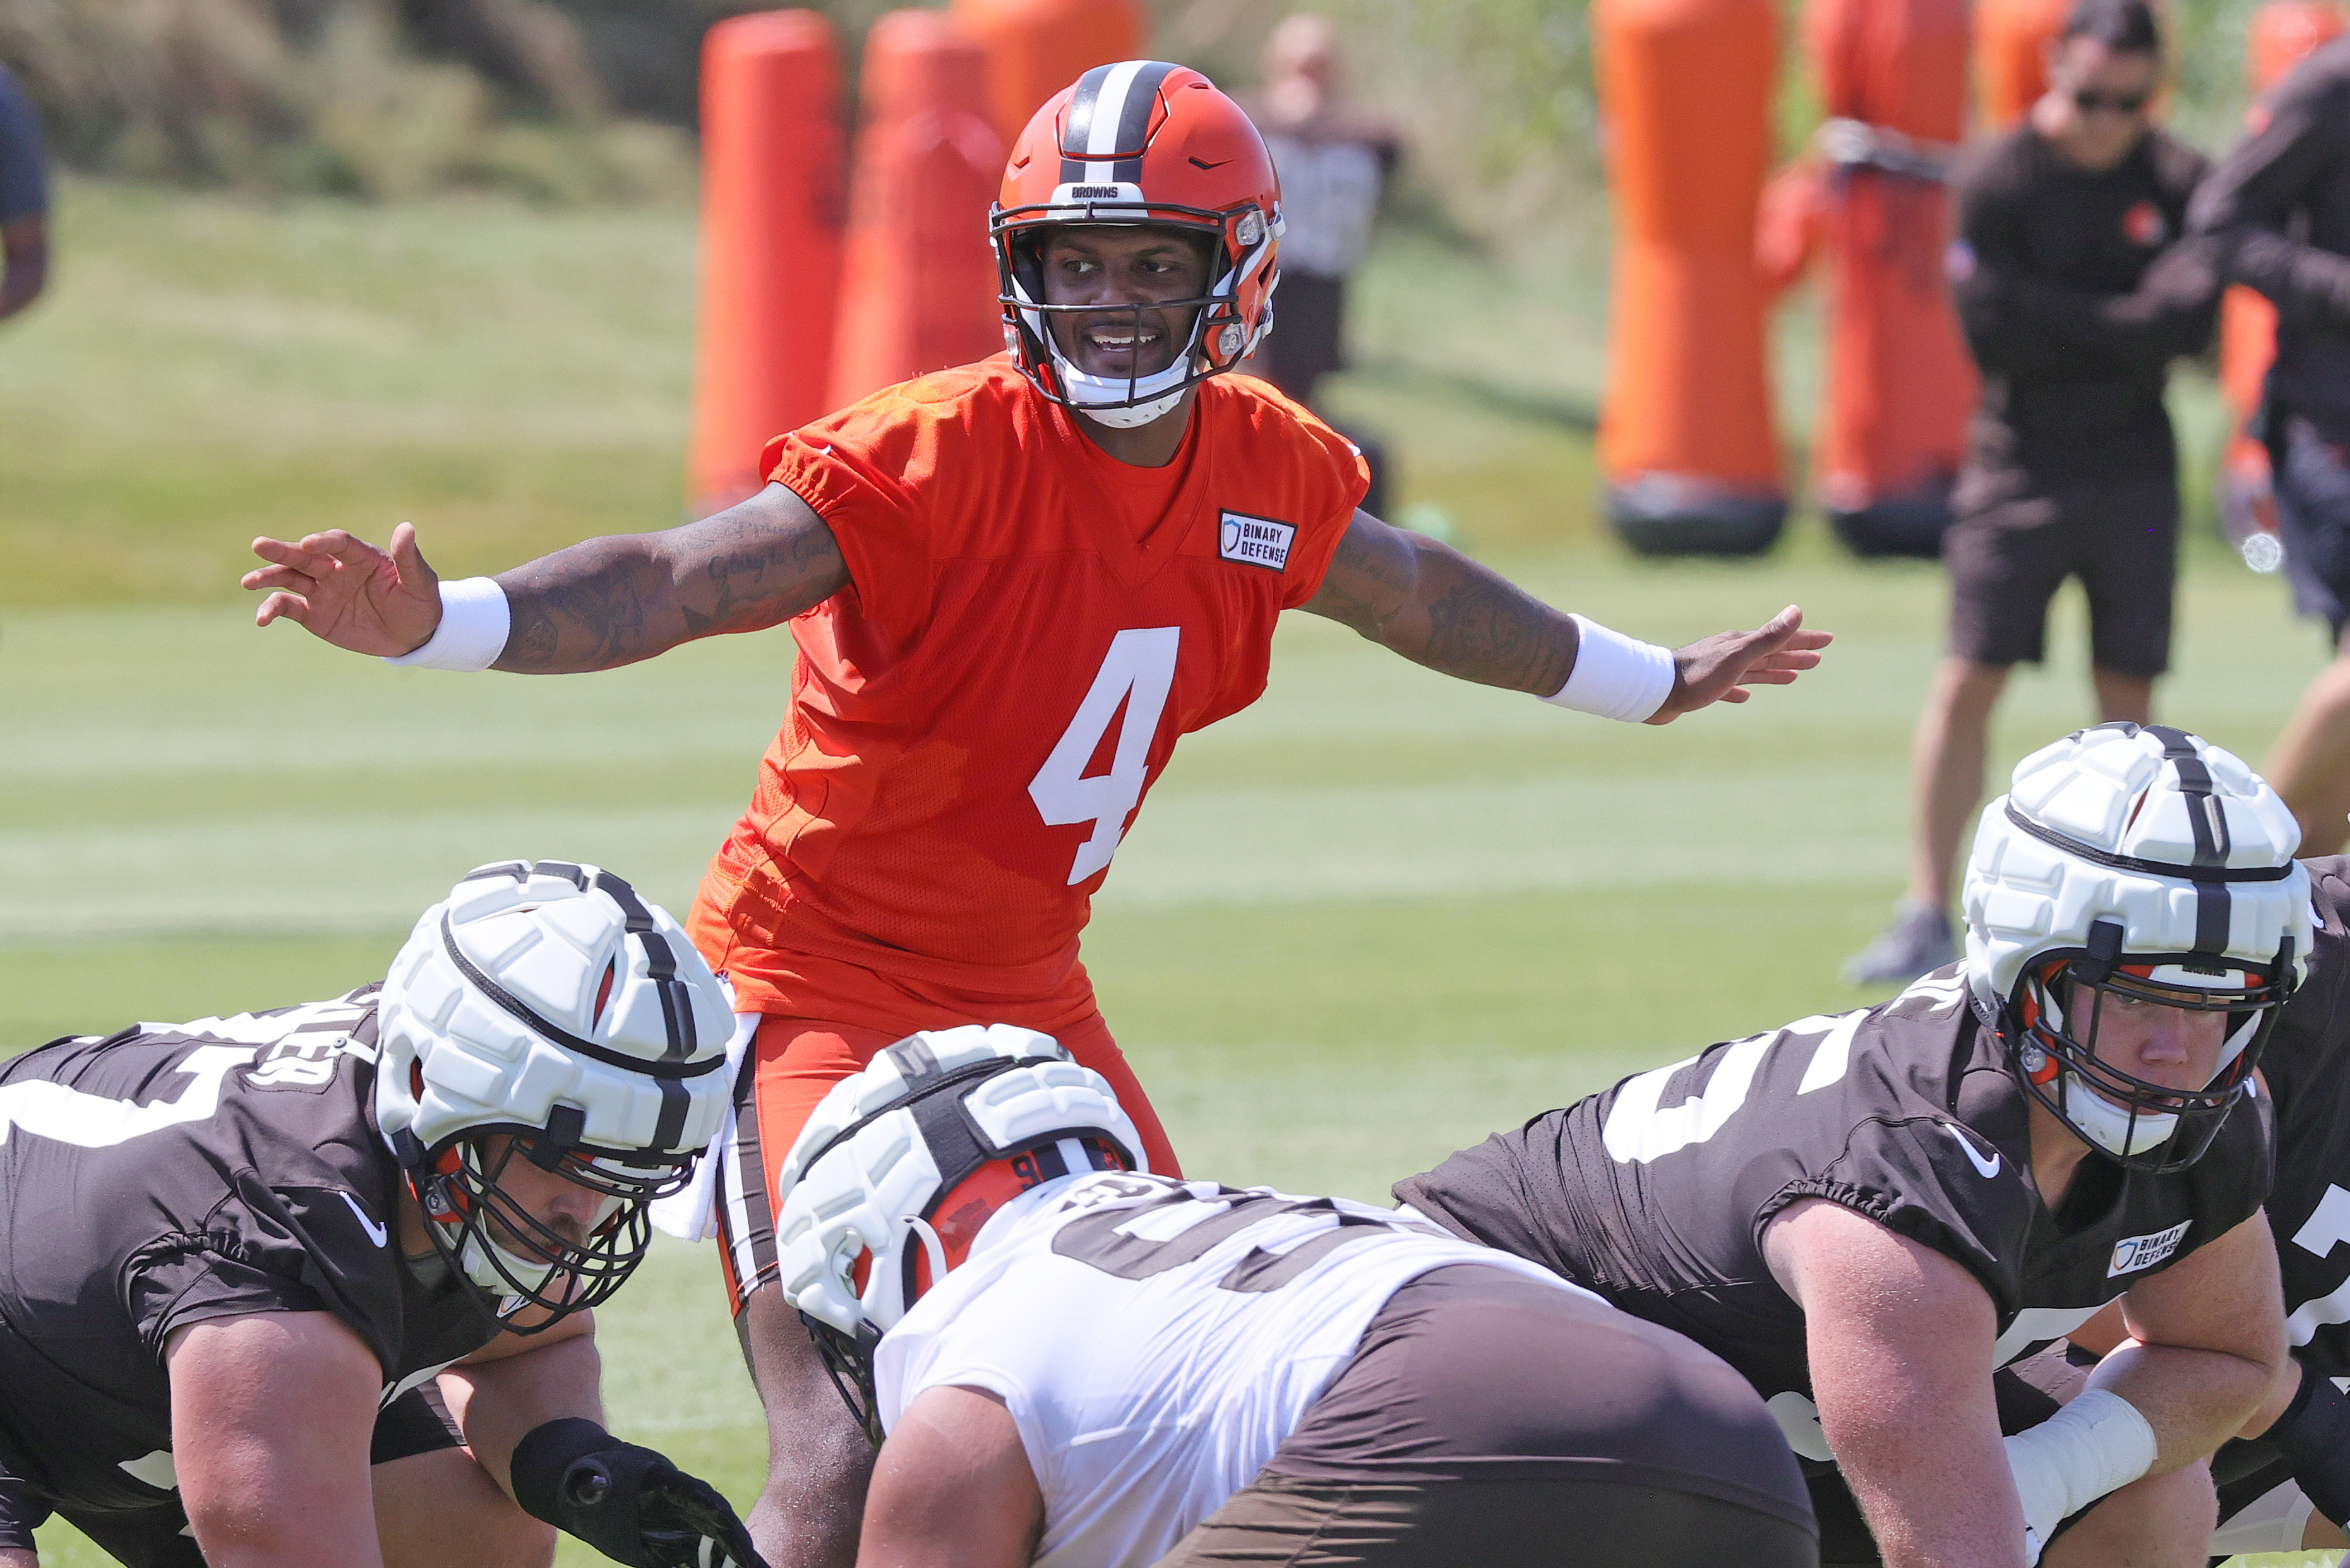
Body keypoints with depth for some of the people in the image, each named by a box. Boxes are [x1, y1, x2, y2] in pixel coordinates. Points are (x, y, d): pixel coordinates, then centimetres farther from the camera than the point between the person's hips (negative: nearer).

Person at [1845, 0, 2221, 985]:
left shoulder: (2178, 184, 1)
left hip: (2133, 468, 2)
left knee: (2127, 697, 4)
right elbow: (1992, 334, -14)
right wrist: (2120, 326, -13)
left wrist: (2054, 320, -16)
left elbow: (2187, 323, -10)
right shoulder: (1999, 182, -7)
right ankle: (1927, 915, -4)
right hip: (2020, 461, -2)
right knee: (1968, 683, -7)